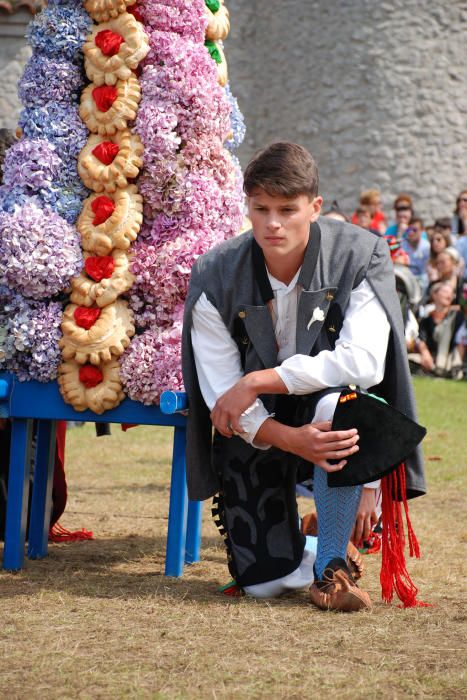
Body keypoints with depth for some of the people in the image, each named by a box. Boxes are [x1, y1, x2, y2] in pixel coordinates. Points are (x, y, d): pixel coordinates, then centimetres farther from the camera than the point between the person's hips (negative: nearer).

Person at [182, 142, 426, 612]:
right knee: (262, 583, -10)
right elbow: (221, 397, -16)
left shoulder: (360, 256, -16)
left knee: (342, 402, -39)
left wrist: (258, 381, -30)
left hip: (325, 413, -1)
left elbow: (363, 362, -28)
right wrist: (290, 440, -34)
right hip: (256, 430, 1)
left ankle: (331, 563, -20)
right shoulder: (215, 278, -14)